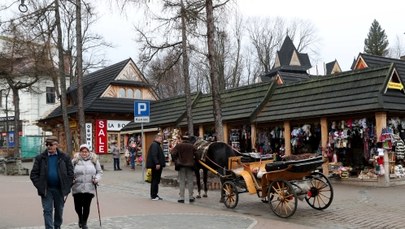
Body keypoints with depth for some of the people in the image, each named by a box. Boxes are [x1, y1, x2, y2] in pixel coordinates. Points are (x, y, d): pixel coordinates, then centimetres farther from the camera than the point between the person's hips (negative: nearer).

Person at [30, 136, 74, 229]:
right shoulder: (40, 158, 0)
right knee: (47, 211, -3)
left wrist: (67, 187, -7)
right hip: (46, 190, -1)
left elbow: (70, 173, 0)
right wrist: (40, 187, -9)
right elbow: (33, 174, 1)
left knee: (59, 210, 13)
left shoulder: (64, 157, -1)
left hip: (59, 189, 1)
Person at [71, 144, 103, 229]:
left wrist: (97, 179, -5)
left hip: (90, 188, 1)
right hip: (77, 188, 0)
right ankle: (80, 218, 37)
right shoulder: (75, 160, 1)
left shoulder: (94, 160, 5)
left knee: (86, 206, 2)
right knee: (78, 206, 5)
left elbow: (99, 172, 11)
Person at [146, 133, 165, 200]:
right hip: (156, 166, -11)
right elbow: (154, 155, -23)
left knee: (156, 180, 14)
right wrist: (157, 163, -29)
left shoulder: (157, 145, 22)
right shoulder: (154, 145, -12)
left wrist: (162, 163, 25)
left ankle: (154, 195, 20)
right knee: (155, 180, -7)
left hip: (158, 165, 11)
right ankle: (154, 196, -3)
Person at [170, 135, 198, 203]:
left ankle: (181, 198, 2)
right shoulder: (192, 146, 3)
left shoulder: (178, 145, -1)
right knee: (190, 181, 10)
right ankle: (191, 197, 13)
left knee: (182, 182, 4)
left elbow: (173, 154, -9)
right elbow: (196, 154, -3)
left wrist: (175, 161, 2)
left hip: (181, 165, -1)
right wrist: (194, 161, 10)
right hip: (190, 165, 1)